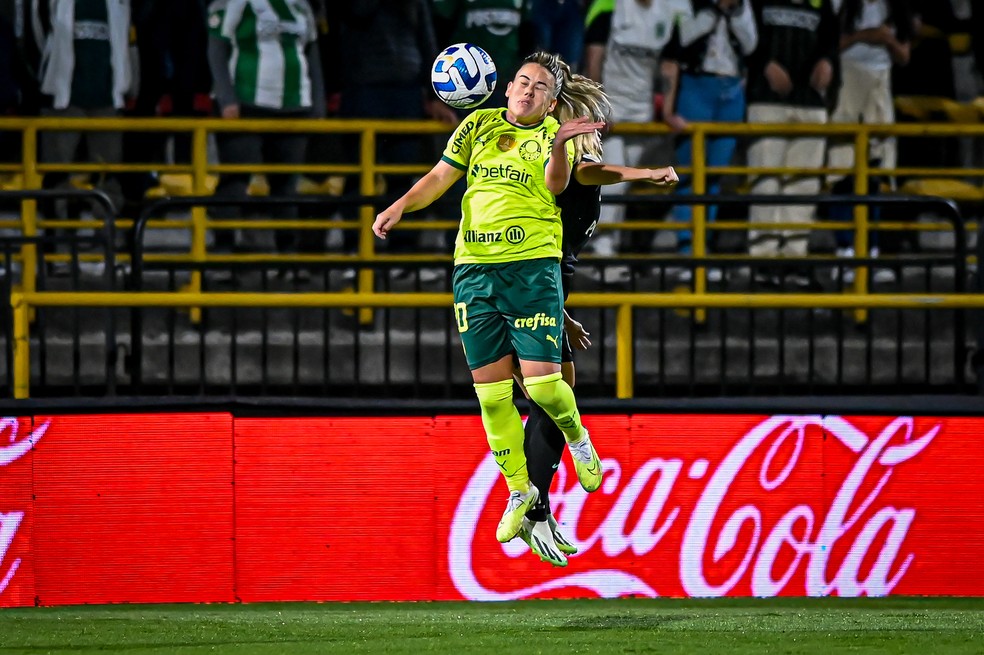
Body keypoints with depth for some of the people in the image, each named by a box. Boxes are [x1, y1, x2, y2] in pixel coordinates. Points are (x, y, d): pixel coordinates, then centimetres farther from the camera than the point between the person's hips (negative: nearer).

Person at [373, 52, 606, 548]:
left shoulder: (553, 134, 3)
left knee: (542, 380, -11)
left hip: (533, 265, -3)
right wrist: (402, 205, 1)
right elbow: (440, 177, 18)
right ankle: (519, 489, 15)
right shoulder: (480, 125, 14)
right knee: (490, 388, 3)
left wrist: (560, 145, -36)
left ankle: (577, 439, 21)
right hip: (473, 266, 4)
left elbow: (556, 182, -16)